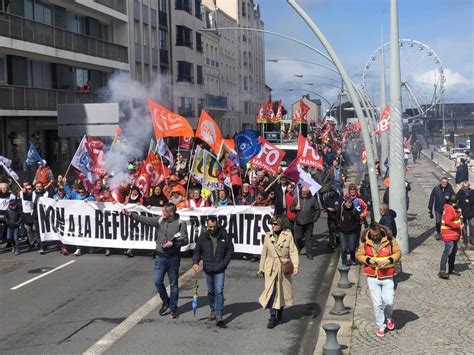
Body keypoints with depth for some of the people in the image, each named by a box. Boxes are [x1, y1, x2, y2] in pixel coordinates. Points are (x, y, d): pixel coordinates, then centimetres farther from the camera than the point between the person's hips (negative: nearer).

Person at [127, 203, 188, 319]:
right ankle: (166, 302, 22)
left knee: (173, 284, 6)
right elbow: (145, 220, -2)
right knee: (157, 281, -1)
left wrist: (173, 243, -19)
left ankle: (173, 308, 20)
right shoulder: (160, 221, 1)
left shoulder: (180, 223, -8)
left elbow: (185, 240, -6)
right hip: (160, 257, 3)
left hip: (173, 258, -3)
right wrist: (130, 214, -8)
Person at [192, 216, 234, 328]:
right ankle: (213, 311, 32)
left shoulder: (224, 235, -5)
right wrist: (195, 262, -12)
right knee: (211, 291, 15)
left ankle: (219, 316, -9)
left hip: (220, 269, -2)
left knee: (219, 291, -9)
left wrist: (224, 263, -6)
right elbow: (197, 250, 4)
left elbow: (230, 249, 2)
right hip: (207, 269, 3)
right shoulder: (203, 236, -2)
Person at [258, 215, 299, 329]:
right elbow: (264, 253, 9)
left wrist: (296, 265, -17)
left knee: (283, 291, 11)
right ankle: (273, 317, -2)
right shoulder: (268, 236, 3)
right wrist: (261, 268, 11)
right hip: (271, 268, 0)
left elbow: (293, 251, -4)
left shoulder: (288, 235, -2)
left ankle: (280, 314, 31)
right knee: (271, 291, -9)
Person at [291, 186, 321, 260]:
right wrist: (295, 208, -7)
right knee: (297, 238, 3)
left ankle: (309, 254, 12)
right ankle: (297, 251, 26)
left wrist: (314, 219, -1)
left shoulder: (313, 199, 2)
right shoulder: (296, 198, 7)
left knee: (309, 238, 3)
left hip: (309, 223, -1)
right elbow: (291, 208, 15)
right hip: (298, 223, 2)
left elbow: (318, 210, 5)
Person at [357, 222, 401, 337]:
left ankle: (388, 317, 32)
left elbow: (398, 253, 1)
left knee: (389, 301, -2)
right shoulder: (364, 241, -4)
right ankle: (380, 326, 21)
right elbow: (359, 255, 5)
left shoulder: (389, 239, -7)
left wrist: (389, 260, -16)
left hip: (387, 277, -1)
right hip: (372, 277, 1)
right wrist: (368, 260, -14)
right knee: (377, 304, 4)